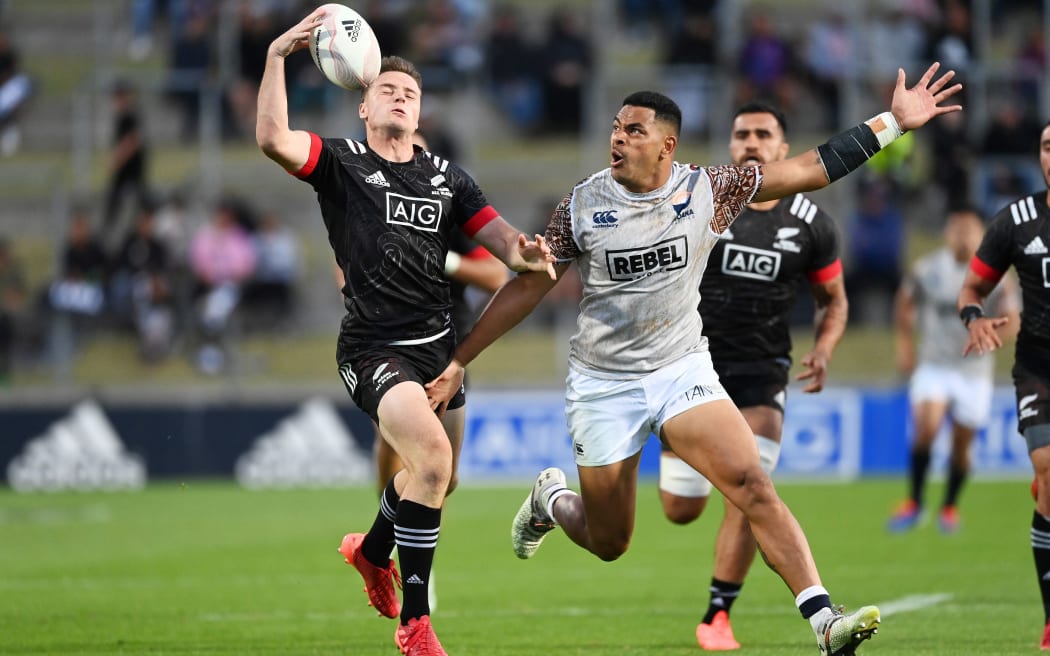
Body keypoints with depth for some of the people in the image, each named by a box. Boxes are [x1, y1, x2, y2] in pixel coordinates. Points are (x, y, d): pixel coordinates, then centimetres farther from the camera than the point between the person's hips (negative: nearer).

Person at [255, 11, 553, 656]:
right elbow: (273, 139, -19)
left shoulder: (447, 177, 12)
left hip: (438, 345, 6)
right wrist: (277, 57, -26)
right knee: (432, 453, -26)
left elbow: (502, 239, 6)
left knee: (440, 478, 18)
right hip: (373, 350, -6)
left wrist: (526, 252, -17)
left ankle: (373, 550, 53)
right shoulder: (342, 161, -1)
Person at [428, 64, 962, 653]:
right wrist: (458, 362, 0)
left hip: (683, 371, 1)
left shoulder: (708, 191, -7)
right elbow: (527, 288, 0)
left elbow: (812, 169, -6)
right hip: (603, 384, 0)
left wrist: (895, 122, -11)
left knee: (753, 483, -21)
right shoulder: (582, 205, -8)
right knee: (609, 543, 7)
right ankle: (550, 501, 43)